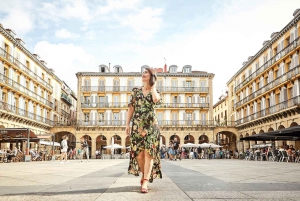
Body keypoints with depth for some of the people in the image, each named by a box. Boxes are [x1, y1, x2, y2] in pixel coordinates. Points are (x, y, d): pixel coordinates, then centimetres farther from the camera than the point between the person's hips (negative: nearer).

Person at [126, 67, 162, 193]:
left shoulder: (155, 92, 8)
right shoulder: (135, 91, 14)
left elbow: (156, 100, -18)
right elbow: (131, 108, 10)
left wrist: (153, 86, -1)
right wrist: (127, 124, 2)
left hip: (151, 125, -2)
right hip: (137, 125, 2)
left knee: (148, 152, -10)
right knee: (138, 153, 0)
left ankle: (145, 182, -13)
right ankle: (145, 175, 23)